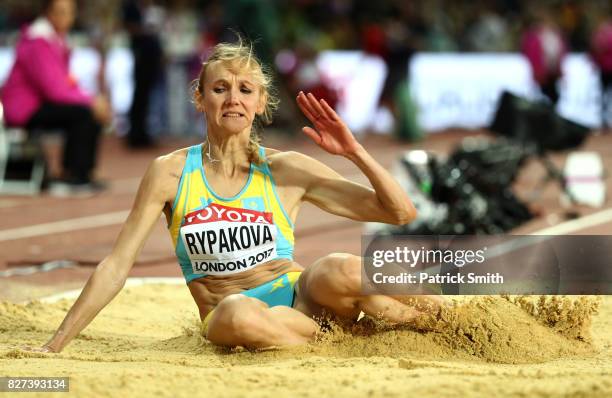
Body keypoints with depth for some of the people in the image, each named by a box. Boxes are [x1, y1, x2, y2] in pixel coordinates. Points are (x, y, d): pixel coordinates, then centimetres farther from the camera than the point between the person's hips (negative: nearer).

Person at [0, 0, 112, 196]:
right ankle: (70, 178, -17)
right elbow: (55, 90, -24)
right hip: (23, 109, -10)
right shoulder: (38, 42, -20)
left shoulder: (57, 39, 11)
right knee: (83, 113, -23)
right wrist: (91, 101, -17)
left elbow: (66, 84, 12)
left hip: (39, 103, 10)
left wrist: (92, 100, -4)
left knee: (95, 115, 2)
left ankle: (83, 175, 6)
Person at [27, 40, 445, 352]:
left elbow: (401, 213, 4)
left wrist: (354, 151, -10)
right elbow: (117, 266, 2)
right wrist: (56, 345, -3)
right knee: (236, 313, -39)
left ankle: (415, 310, -6)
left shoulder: (286, 170, 3)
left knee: (338, 270, -34)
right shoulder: (171, 173, 1)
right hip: (227, 319, -1)